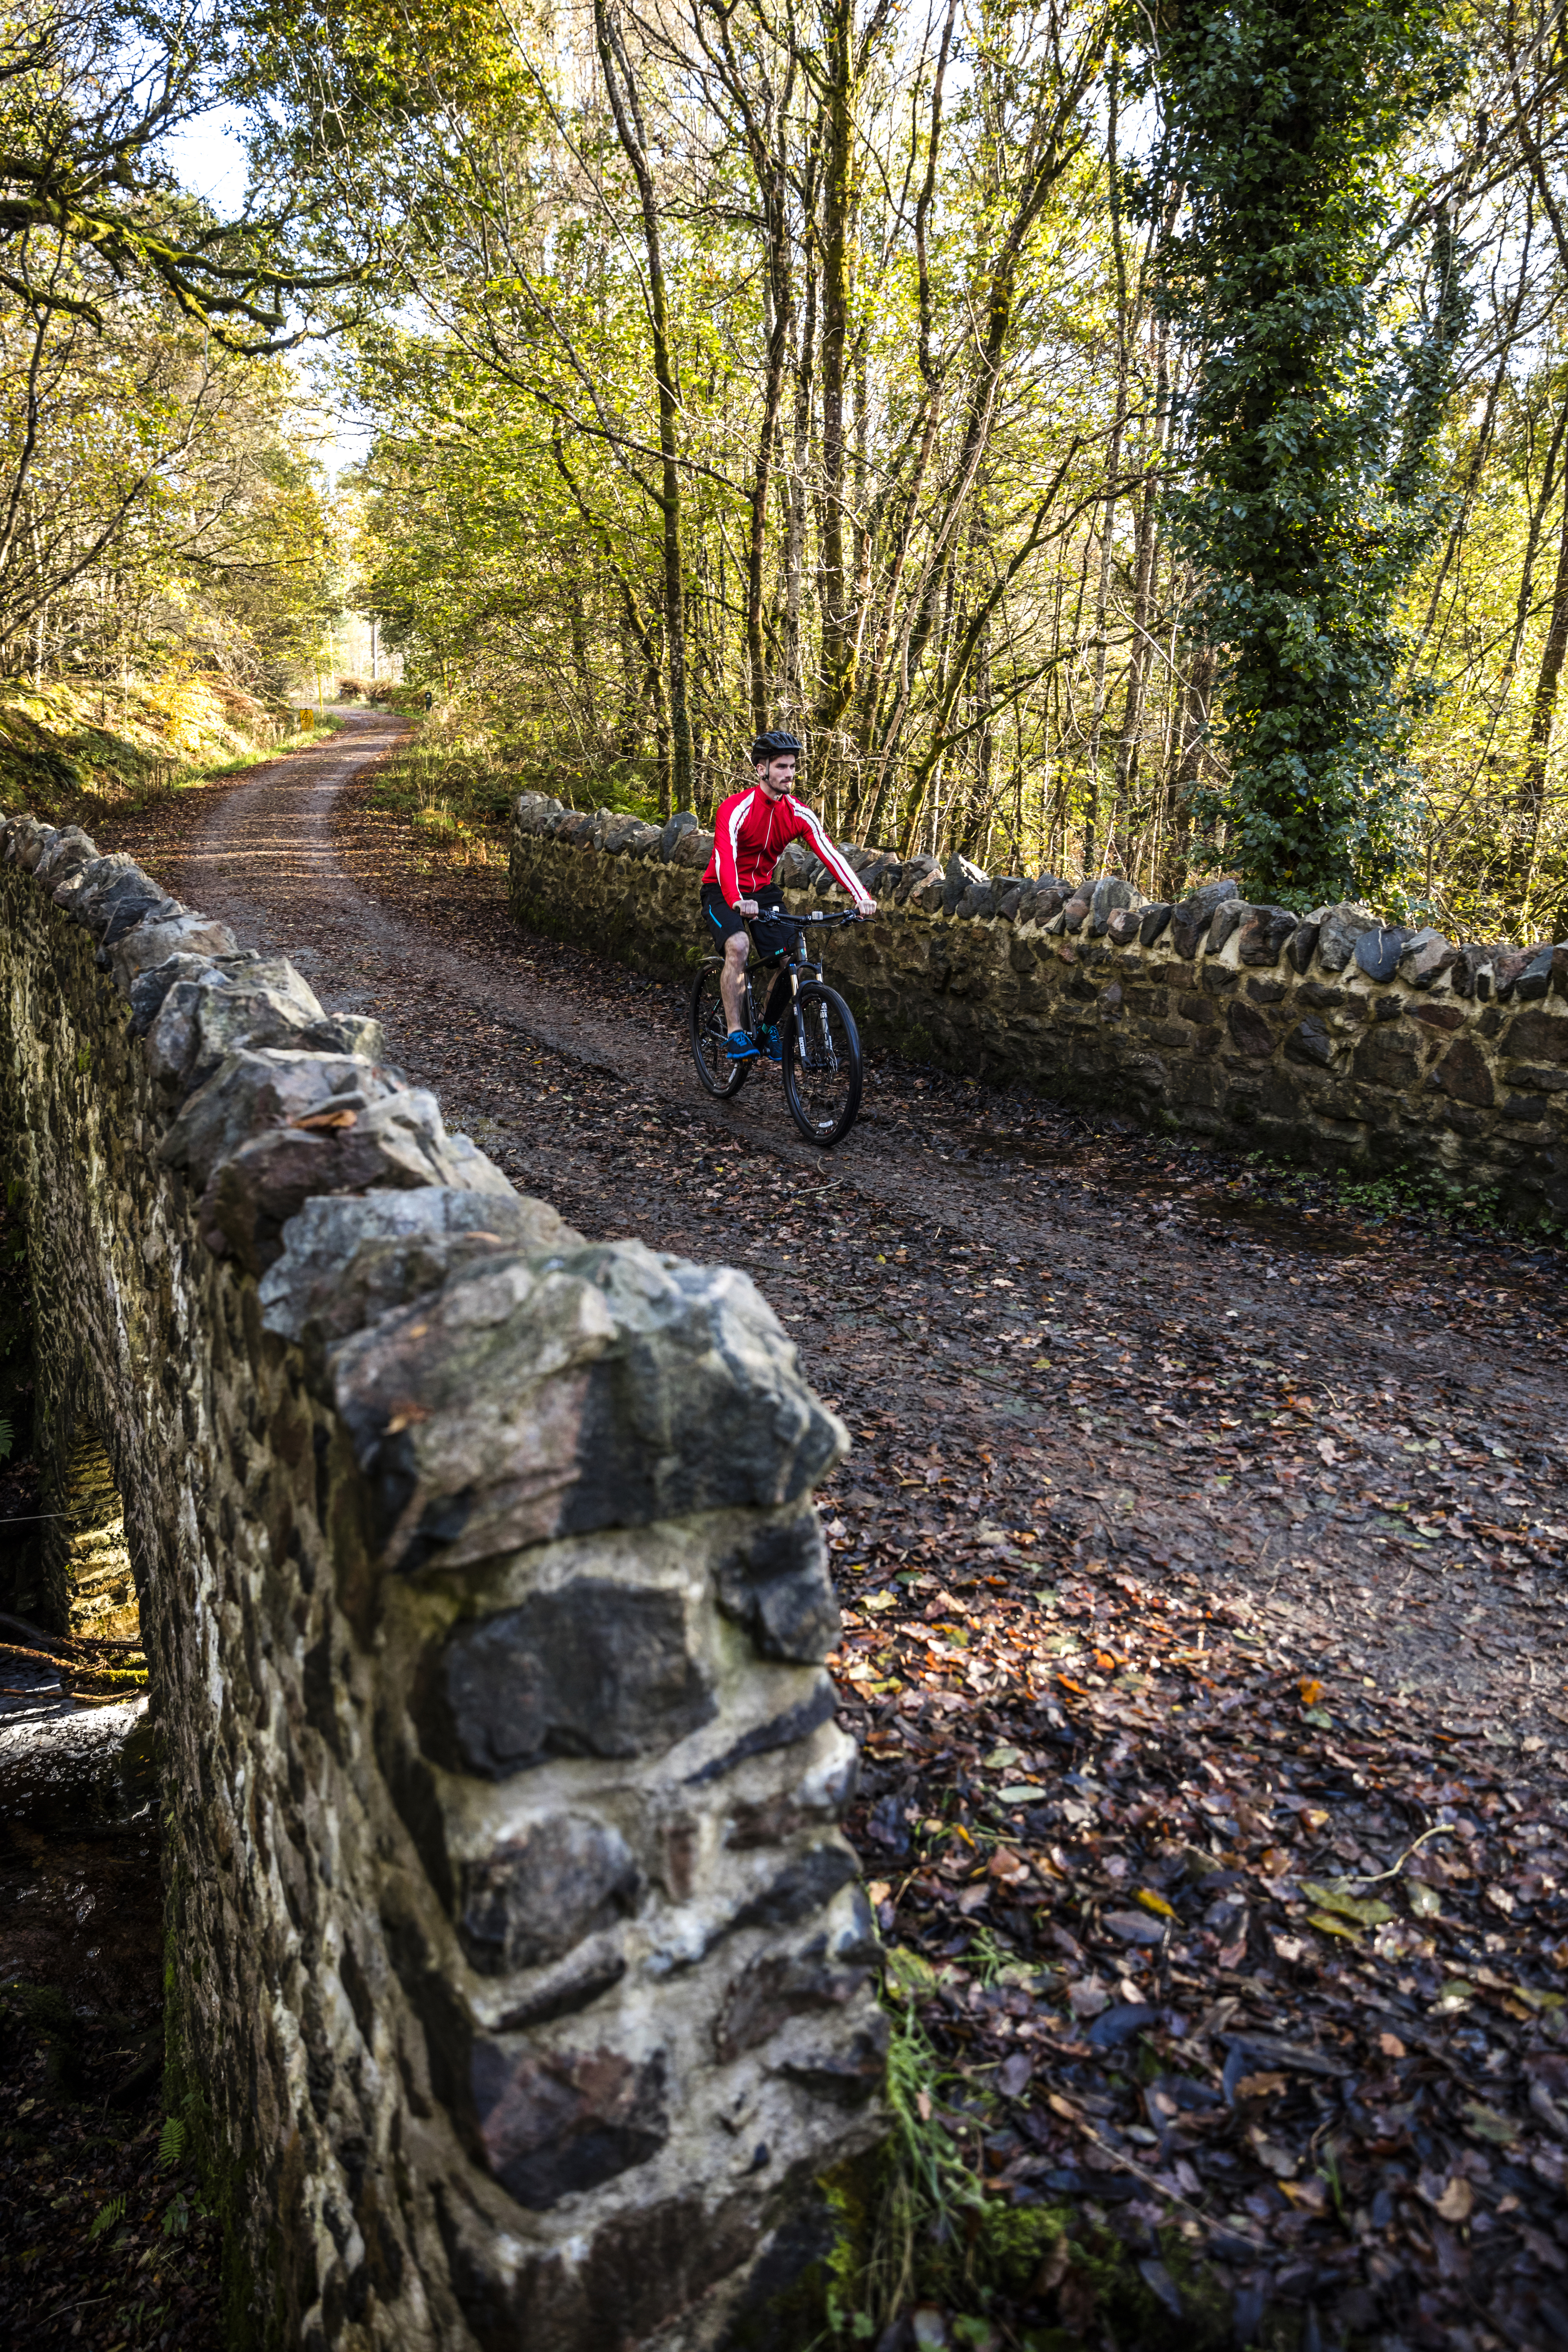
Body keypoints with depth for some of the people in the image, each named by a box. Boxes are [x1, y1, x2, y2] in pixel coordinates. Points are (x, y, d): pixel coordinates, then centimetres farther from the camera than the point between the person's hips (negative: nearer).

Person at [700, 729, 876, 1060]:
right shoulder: (735, 809, -23)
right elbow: (725, 858, -37)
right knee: (738, 946, -31)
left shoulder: (798, 813, -9)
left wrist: (861, 896, -32)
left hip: (763, 889, 5)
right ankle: (736, 1033, -24)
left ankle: (766, 1026, 14)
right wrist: (737, 901, -56)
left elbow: (830, 854, -18)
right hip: (723, 891, -5)